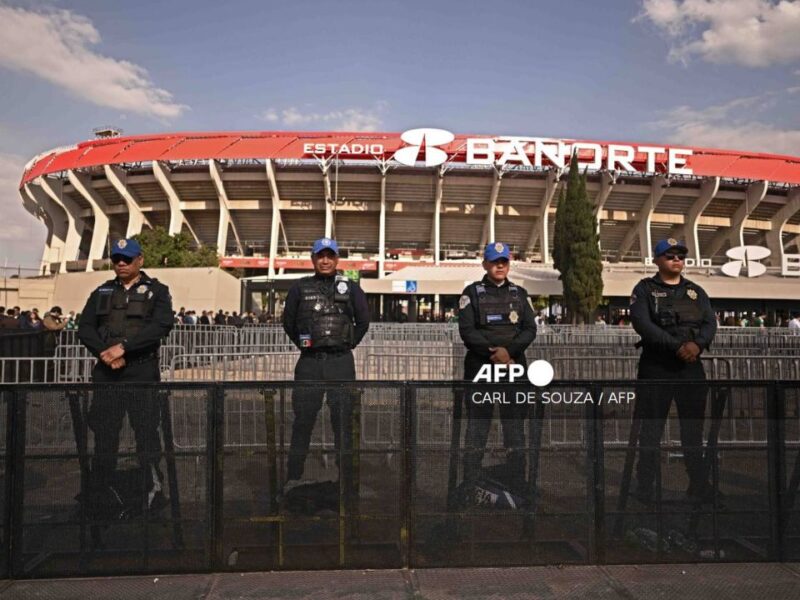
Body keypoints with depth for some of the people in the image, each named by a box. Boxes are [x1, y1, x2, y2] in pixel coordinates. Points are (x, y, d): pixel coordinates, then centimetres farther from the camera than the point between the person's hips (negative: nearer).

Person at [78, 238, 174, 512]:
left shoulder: (156, 291, 4)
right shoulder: (102, 292, 16)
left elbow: (161, 326, -11)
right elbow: (85, 328, 8)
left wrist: (123, 346, -18)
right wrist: (104, 352, -10)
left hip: (142, 372, -4)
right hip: (106, 371, 4)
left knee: (146, 432, -2)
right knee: (103, 432, 8)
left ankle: (154, 490, 6)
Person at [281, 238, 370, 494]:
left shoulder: (350, 288, 6)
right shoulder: (300, 288, 7)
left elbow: (363, 321, 12)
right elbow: (288, 322, 15)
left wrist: (348, 344, 8)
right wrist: (304, 345, 10)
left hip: (341, 362, 0)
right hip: (309, 362, 1)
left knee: (342, 419, 1)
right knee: (303, 419, 4)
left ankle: (346, 475, 10)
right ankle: (294, 477, 13)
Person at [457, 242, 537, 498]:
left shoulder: (519, 293, 13)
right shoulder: (472, 292, 4)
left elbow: (530, 329, 2)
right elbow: (467, 330, -6)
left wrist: (508, 351, -14)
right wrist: (493, 353, -15)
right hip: (480, 368, -2)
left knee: (515, 426, 5)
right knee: (477, 427, 1)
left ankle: (518, 484, 14)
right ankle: (469, 486, 8)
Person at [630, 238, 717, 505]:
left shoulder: (696, 291, 14)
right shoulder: (644, 289, 1)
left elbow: (710, 323, 3)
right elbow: (641, 323, -14)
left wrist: (697, 344, -18)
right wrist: (677, 346, -22)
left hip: (692, 368, 4)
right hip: (655, 368, -4)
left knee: (693, 428, 10)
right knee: (651, 428, 2)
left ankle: (699, 486, 22)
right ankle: (645, 488, 10)